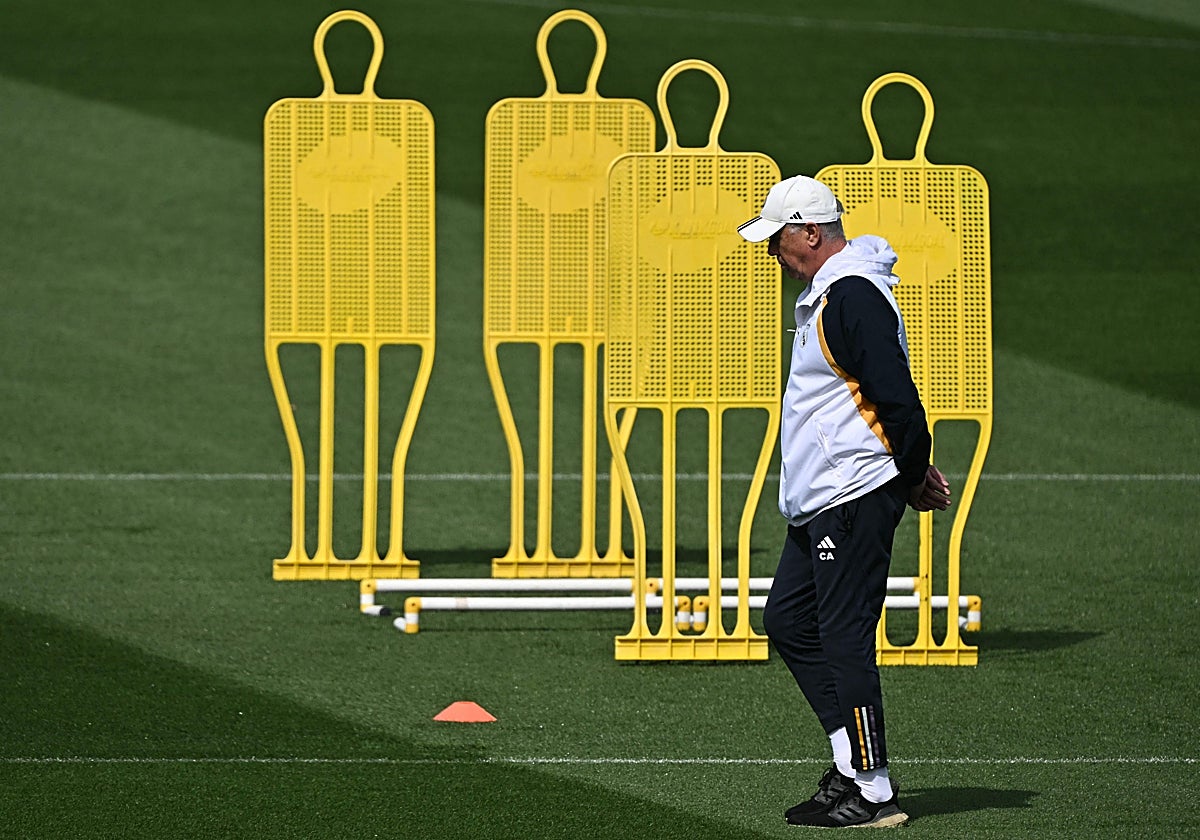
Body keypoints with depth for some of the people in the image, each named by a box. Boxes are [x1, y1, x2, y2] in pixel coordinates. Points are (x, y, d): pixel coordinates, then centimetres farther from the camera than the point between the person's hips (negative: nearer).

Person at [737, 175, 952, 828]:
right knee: (789, 621, 13)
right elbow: (884, 396, 24)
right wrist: (914, 472, 17)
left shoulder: (850, 297, -17)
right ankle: (853, 762, 15)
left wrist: (914, 478, -12)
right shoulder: (824, 295, 17)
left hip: (855, 499, -11)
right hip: (818, 504, 11)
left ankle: (872, 792, -6)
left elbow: (896, 395, -22)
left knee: (844, 637, -9)